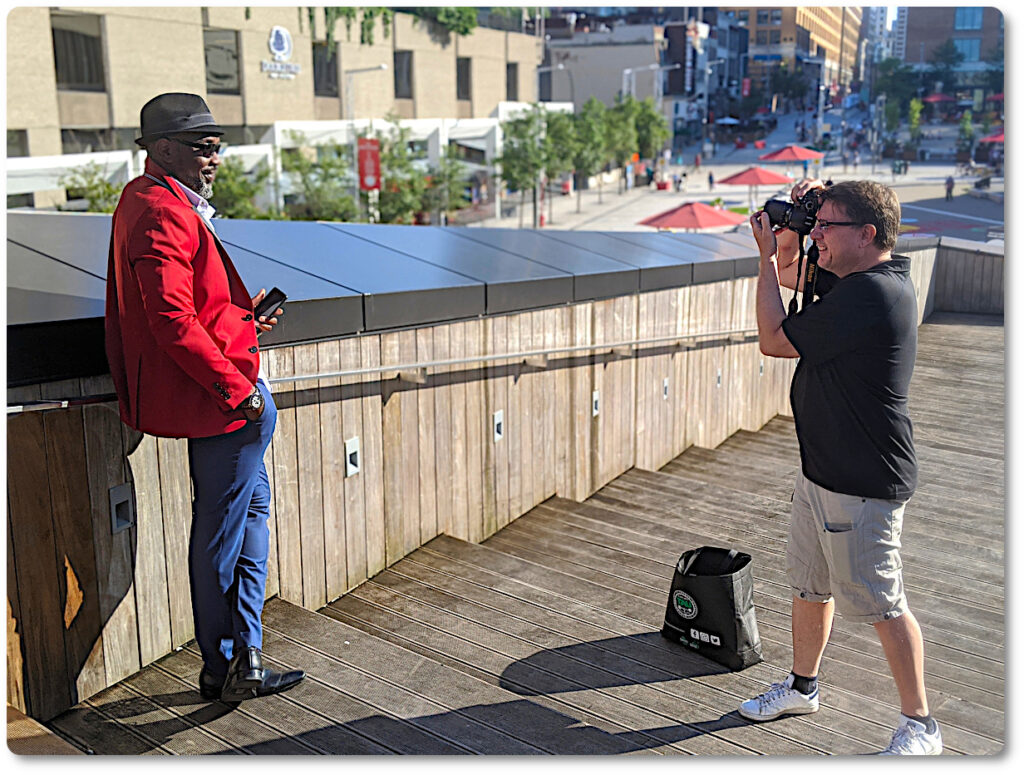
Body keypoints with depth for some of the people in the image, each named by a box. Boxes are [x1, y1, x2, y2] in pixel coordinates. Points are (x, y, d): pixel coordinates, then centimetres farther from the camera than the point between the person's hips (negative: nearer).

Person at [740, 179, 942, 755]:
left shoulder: (871, 293, -24)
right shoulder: (856, 279, 7)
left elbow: (774, 339, -18)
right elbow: (788, 270, 22)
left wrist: (766, 253, -10)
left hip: (862, 485, -10)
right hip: (823, 470, 10)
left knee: (881, 605, 2)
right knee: (809, 585, 21)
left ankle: (920, 726, 19)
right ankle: (802, 687, 39)